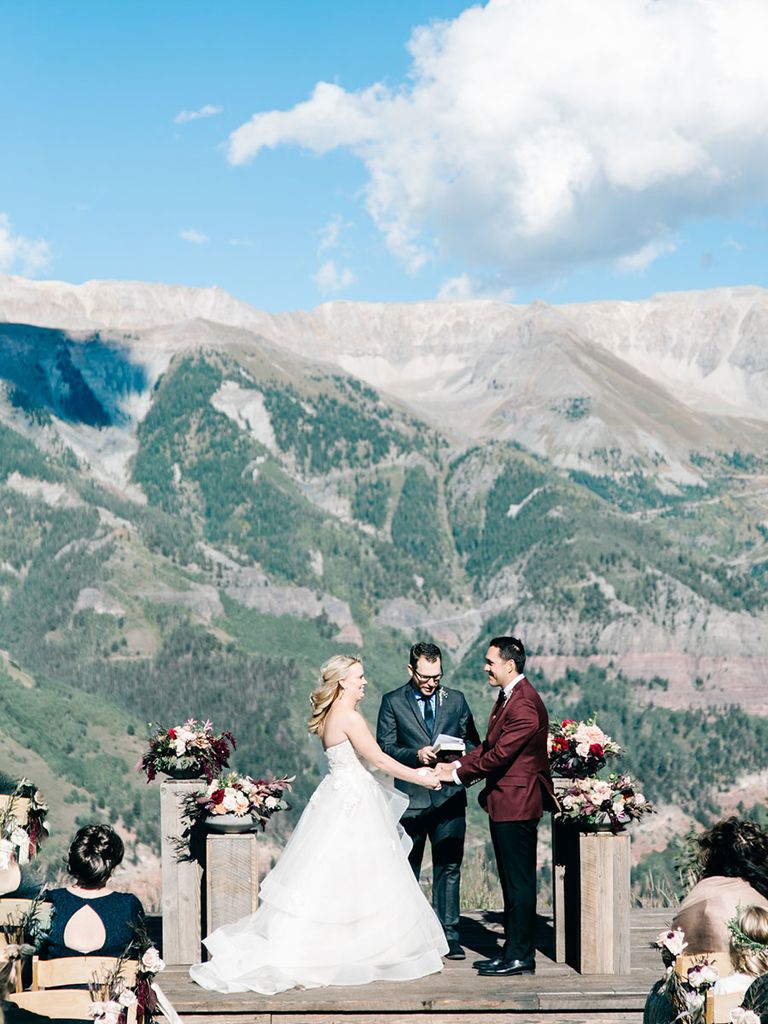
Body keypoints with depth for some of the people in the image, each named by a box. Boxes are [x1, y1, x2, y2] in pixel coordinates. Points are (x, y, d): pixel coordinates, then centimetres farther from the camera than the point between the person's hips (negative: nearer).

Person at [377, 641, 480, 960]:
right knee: (406, 870, 5)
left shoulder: (456, 700, 11)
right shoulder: (392, 702, 4)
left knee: (449, 868, 1)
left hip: (450, 797, 1)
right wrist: (416, 755, -17)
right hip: (411, 797, -1)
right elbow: (384, 747, -1)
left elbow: (473, 743, 12)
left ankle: (448, 936, 5)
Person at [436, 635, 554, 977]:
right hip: (505, 803, 11)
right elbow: (489, 744, 15)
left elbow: (500, 754, -22)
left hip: (517, 804, -11)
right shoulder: (508, 696, 13)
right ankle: (513, 950, 22)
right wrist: (458, 763, 2)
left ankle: (521, 957, 2)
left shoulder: (523, 705, -21)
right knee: (511, 881, 15)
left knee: (519, 882, -3)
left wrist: (458, 774, -13)